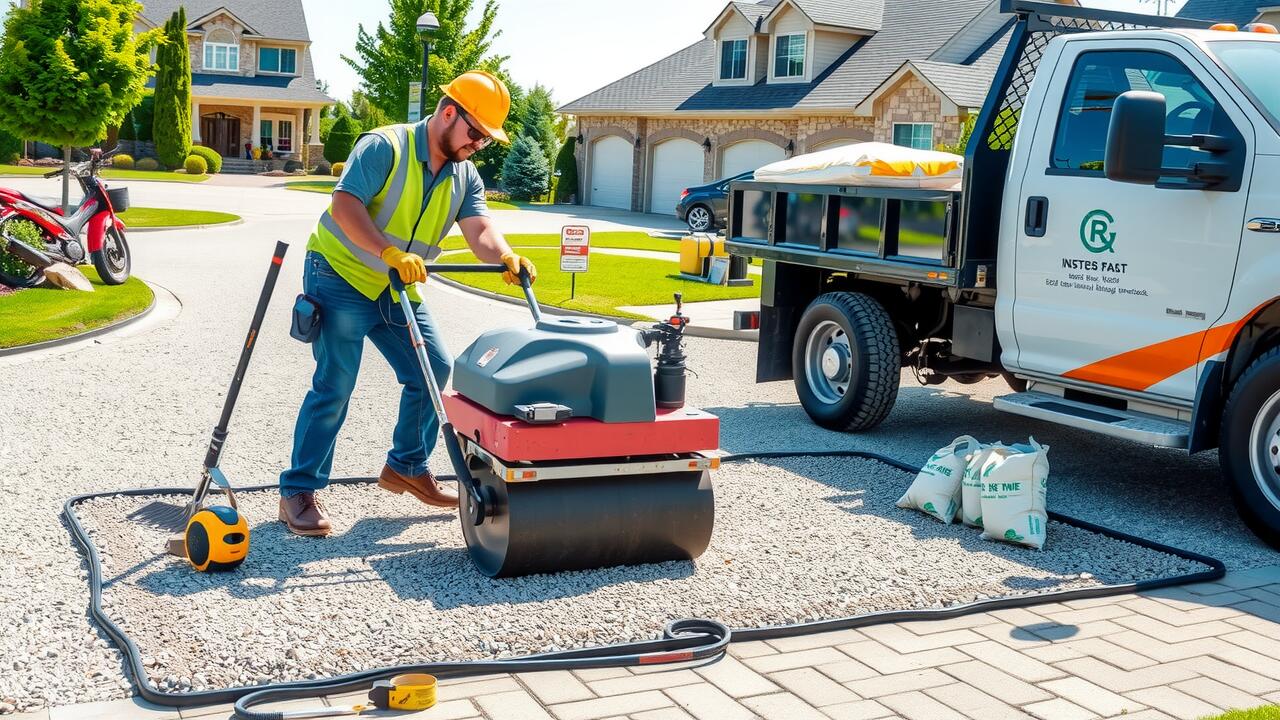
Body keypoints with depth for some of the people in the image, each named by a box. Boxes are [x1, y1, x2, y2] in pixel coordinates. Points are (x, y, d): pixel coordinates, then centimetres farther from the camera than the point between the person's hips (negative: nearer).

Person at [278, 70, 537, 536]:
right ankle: (298, 492, -2)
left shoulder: (465, 177, 4)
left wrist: (506, 257, -33)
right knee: (335, 384, -11)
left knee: (435, 370, 5)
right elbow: (345, 204, -27)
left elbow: (479, 229, -10)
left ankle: (407, 467, 22)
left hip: (397, 289, 7)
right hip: (339, 274, -7)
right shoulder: (385, 147, -16)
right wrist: (389, 253, -41)